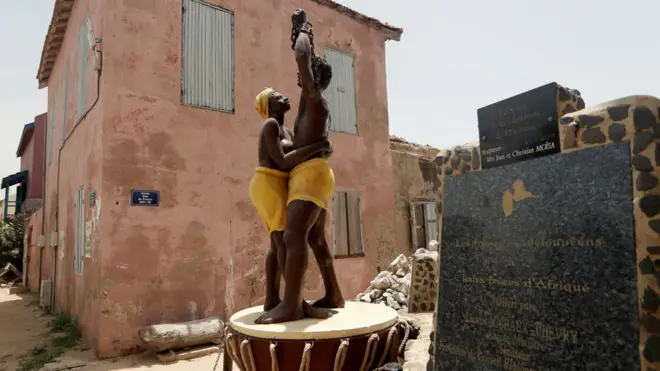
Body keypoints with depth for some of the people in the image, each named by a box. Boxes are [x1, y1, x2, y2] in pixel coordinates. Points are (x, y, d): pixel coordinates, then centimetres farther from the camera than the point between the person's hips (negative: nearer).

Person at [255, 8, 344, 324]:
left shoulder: (315, 96, -2)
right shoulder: (312, 100, 22)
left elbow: (302, 57, -15)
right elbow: (308, 59, 34)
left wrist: (304, 30, 3)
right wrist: (302, 29, 32)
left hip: (311, 172, -10)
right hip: (309, 174, 10)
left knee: (293, 235, -20)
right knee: (316, 238, 11)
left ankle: (290, 305, -22)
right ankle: (333, 295, 18)